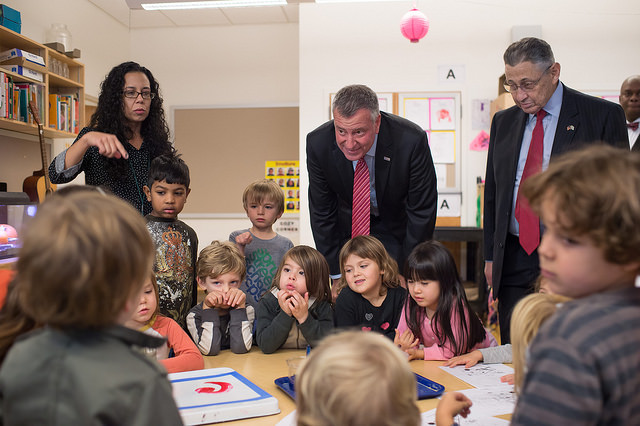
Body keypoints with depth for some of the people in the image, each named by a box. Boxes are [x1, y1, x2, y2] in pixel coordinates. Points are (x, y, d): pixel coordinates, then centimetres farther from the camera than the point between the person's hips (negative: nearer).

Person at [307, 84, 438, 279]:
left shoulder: (412, 141, -32)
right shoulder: (317, 144, -25)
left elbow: (422, 212, -20)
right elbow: (322, 212, -13)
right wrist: (336, 273, -11)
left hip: (399, 229, -1)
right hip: (348, 227, 2)